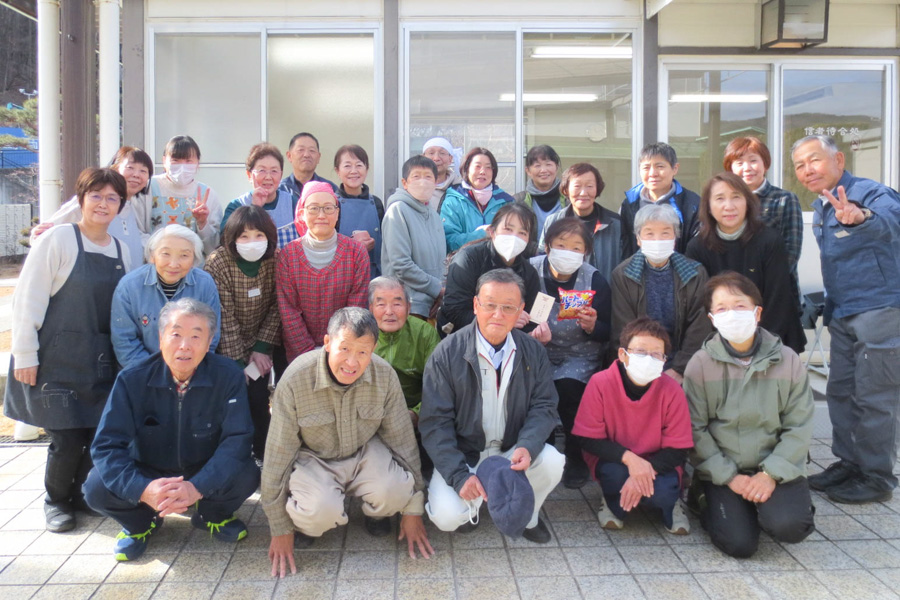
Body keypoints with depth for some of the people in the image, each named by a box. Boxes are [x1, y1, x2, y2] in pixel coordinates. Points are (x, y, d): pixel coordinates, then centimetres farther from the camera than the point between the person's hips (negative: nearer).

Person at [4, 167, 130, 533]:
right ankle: (56, 500, 22)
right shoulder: (58, 240, -8)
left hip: (102, 362, 5)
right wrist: (24, 355, -11)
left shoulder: (121, 250, 9)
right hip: (56, 361, -5)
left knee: (101, 434, 5)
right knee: (68, 439, -4)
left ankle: (82, 494, 30)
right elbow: (28, 300, -10)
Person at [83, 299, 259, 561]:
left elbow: (237, 439, -23)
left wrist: (198, 487, -39)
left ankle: (213, 514, 6)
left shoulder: (228, 376, -18)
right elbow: (106, 444, -20)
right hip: (148, 475, 1)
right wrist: (143, 489, -38)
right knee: (97, 488, -25)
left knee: (246, 475, -29)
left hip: (206, 474, -1)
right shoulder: (132, 380, -15)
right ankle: (141, 522, 9)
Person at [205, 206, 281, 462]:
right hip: (226, 347, -2)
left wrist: (262, 348, -8)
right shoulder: (218, 263, -19)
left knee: (259, 400, 0)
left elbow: (276, 308, -4)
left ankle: (262, 456, 20)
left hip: (259, 345, 2)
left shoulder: (276, 260, -11)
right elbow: (224, 316, -18)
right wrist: (237, 361, -16)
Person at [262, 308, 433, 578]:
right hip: (313, 459, -2)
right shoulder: (295, 380, -25)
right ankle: (303, 522, 6)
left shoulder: (385, 375, -19)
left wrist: (413, 511, 0)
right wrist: (280, 529, -8)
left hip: (366, 452, 2)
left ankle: (376, 513, 9)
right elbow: (278, 454, -15)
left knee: (395, 488, -29)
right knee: (322, 509, -33)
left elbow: (402, 440, -6)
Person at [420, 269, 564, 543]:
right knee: (447, 516, -26)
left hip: (513, 452, 3)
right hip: (462, 454, -2)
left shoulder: (533, 351, 0)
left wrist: (527, 446, -23)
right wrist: (459, 475, -23)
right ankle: (472, 503, 14)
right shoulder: (447, 354, -11)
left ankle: (527, 517, 7)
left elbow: (544, 406, -2)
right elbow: (435, 422, -13)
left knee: (551, 461, -26)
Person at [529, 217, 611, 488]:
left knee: (567, 387, -28)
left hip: (580, 357, -1)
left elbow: (607, 334, -1)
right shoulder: (531, 271, -9)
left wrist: (592, 326, -23)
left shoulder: (595, 281, -8)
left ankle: (576, 458, -1)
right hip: (538, 352, 1)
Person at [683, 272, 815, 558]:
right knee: (739, 543, -17)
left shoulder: (787, 361, -3)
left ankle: (765, 505, 12)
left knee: (789, 526, -24)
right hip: (721, 470, -1)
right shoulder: (700, 364, -7)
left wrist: (771, 473, -13)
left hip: (776, 466, 1)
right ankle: (710, 504, 16)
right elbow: (695, 429, -8)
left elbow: (799, 427, -3)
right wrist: (728, 477, -13)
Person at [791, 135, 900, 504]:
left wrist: (862, 217, -60)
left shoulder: (868, 193, -15)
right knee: (840, 393, 14)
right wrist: (828, 305, 7)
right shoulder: (820, 209, 11)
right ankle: (849, 463, 27)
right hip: (842, 315, 8)